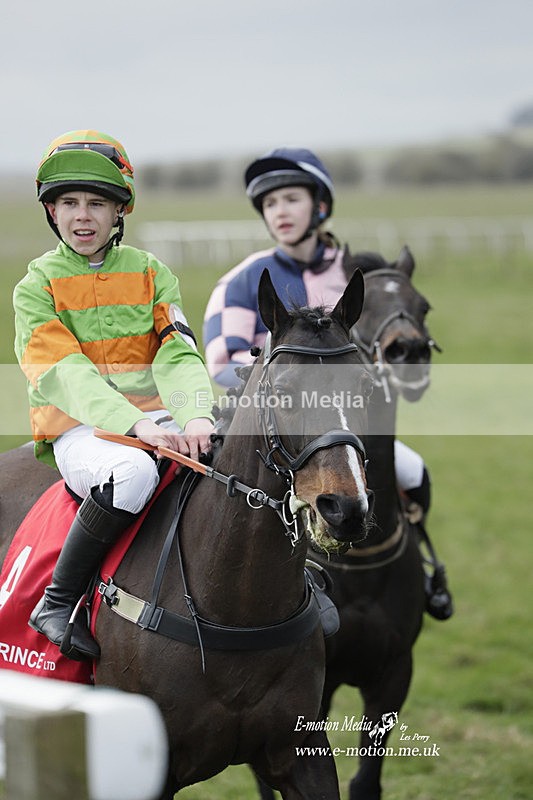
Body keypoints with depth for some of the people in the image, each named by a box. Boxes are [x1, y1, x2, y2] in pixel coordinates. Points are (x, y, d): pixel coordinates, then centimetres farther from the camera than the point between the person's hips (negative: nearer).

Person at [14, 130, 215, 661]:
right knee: (132, 472, -37)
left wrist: (196, 416, -24)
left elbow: (176, 356, -1)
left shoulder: (150, 273, 11)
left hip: (155, 418, 4)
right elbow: (66, 372, -14)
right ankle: (57, 602, -25)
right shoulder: (37, 285, 0)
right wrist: (134, 424, -31)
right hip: (77, 428, -4)